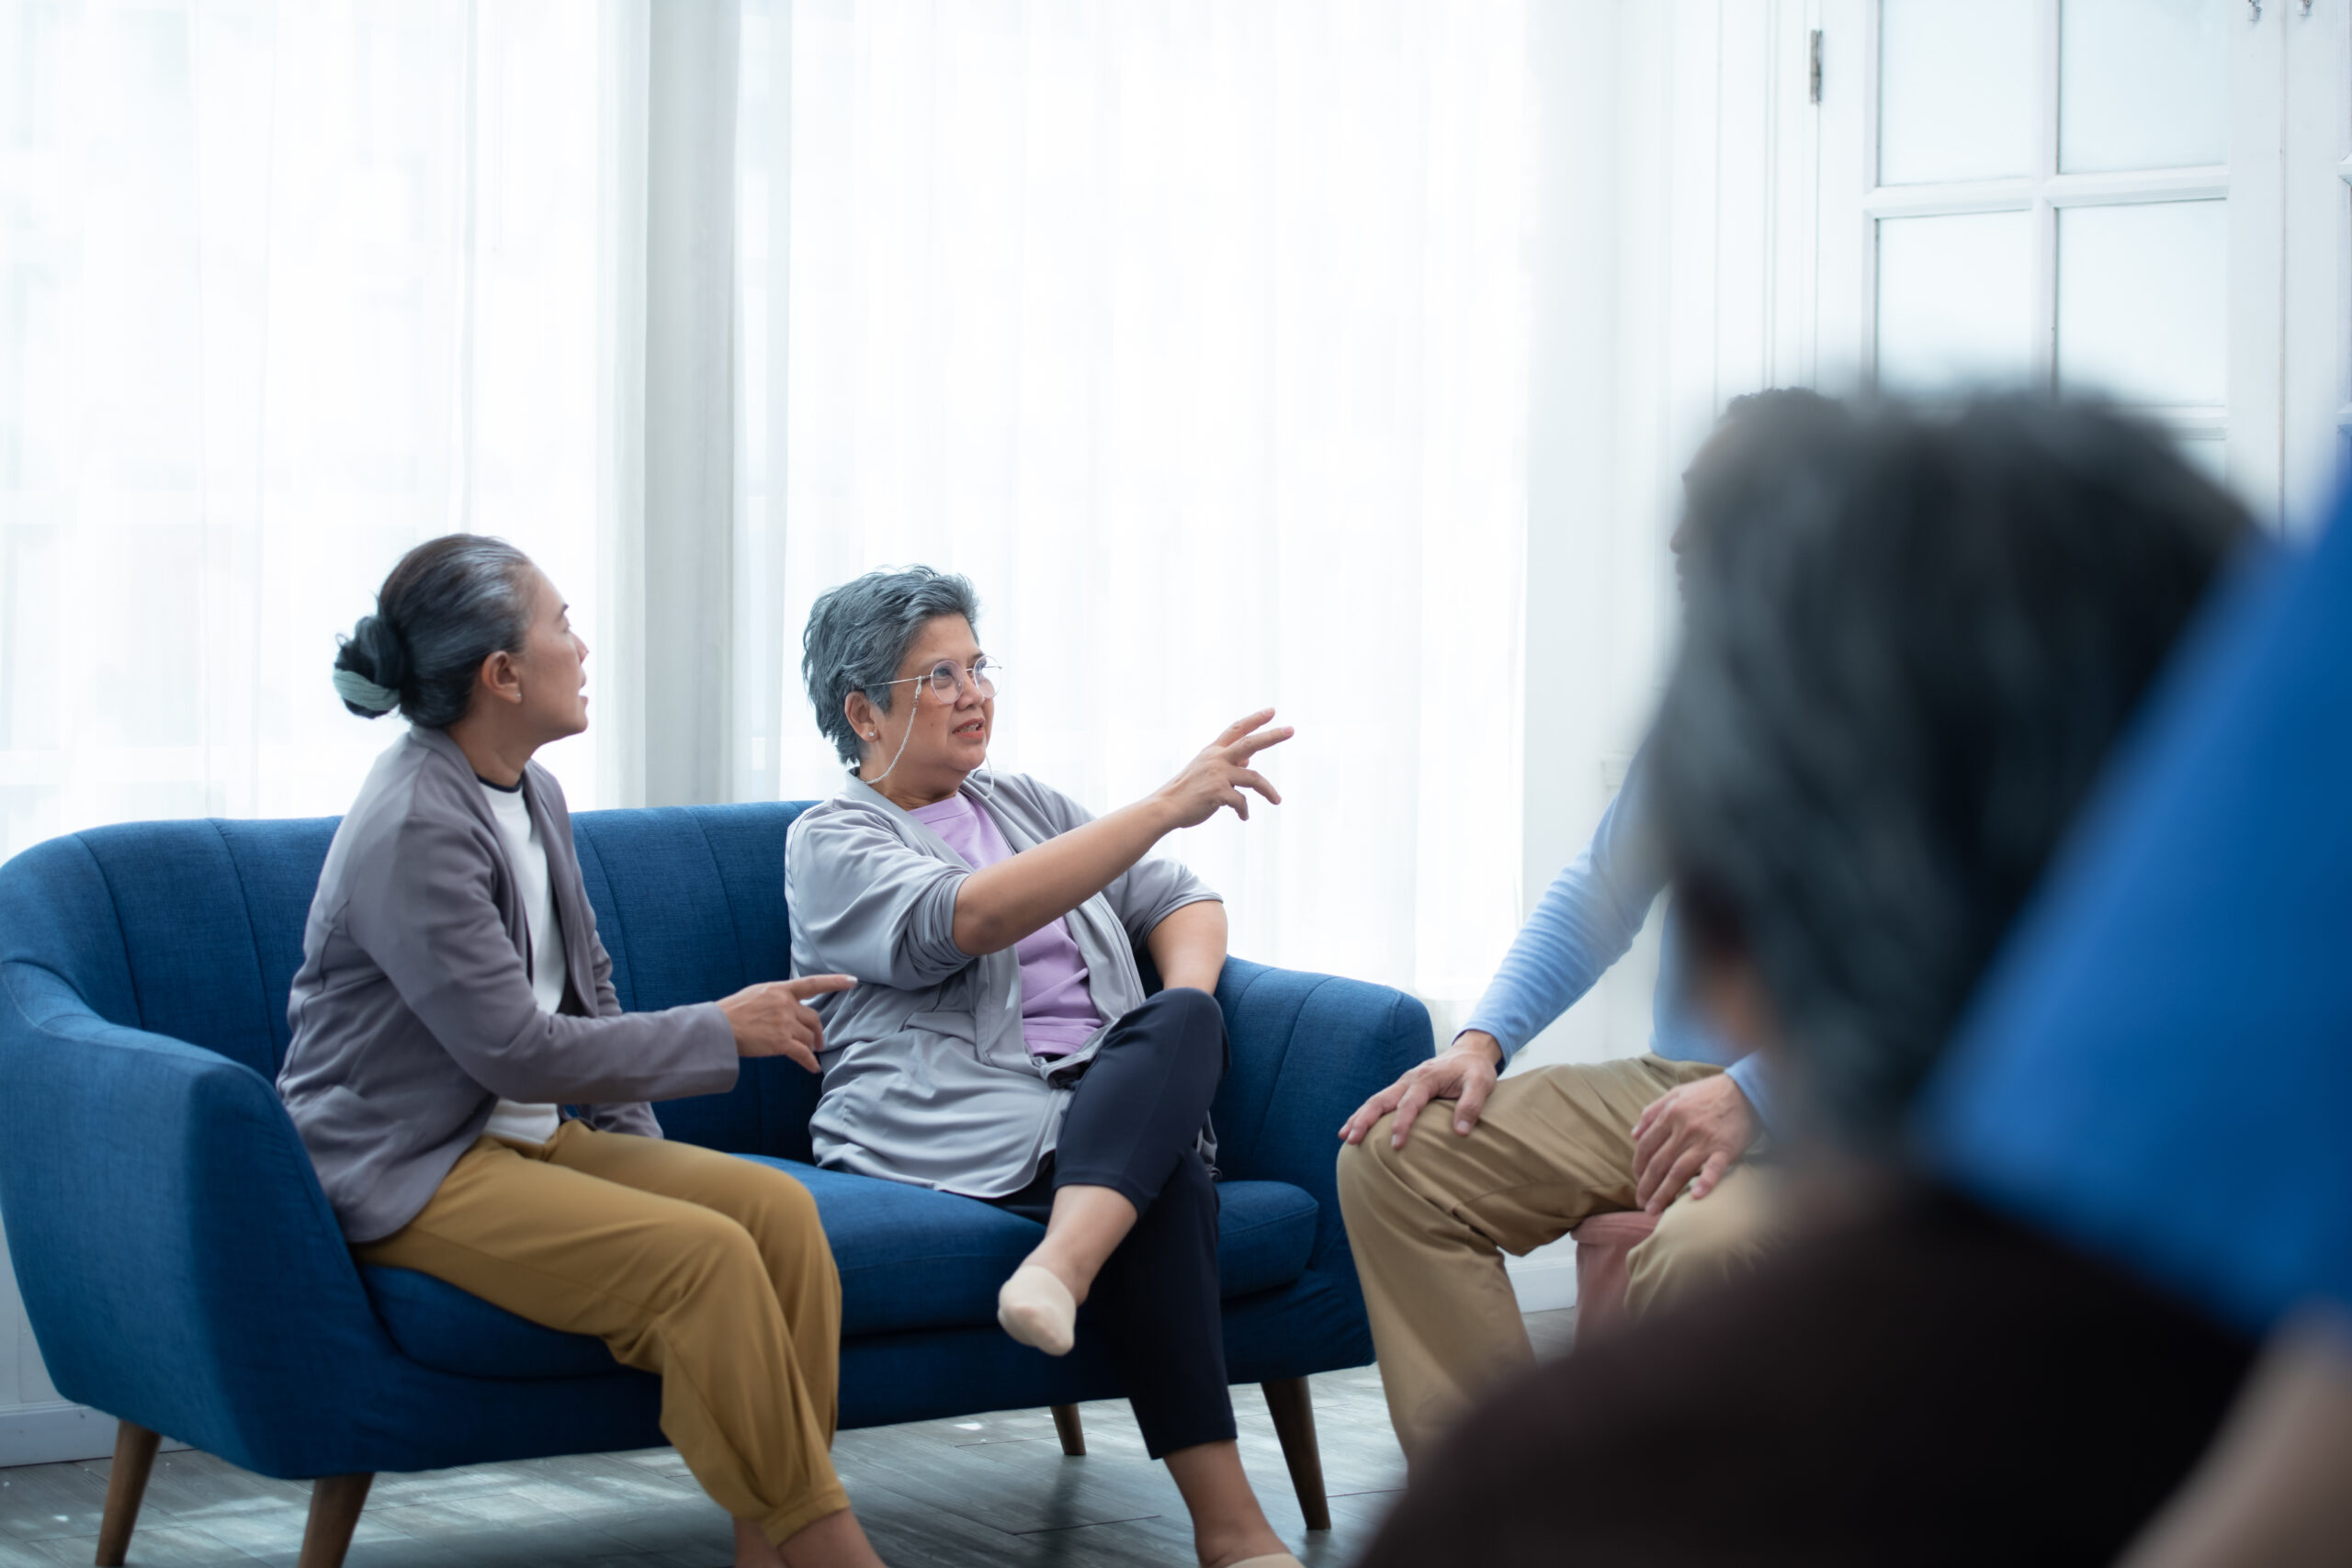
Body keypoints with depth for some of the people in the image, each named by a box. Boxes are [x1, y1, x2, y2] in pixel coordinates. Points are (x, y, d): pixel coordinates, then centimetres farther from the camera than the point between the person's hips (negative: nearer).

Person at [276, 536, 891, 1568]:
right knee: (703, 1255, -27)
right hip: (407, 1173, -8)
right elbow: (517, 1049, -21)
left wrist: (638, 1148, 8)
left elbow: (588, 986, 22)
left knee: (777, 1207, -14)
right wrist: (722, 1030, -13)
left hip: (531, 1135, 9)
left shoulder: (534, 796, 10)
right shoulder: (410, 830, -19)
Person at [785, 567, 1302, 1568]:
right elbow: (970, 918, -17)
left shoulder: (1028, 804, 29)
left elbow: (1180, 901, 24)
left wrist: (1183, 1017, -2)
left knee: (1179, 1023, -31)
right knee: (1168, 1174, -36)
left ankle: (1060, 1267, -55)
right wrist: (1168, 805, -22)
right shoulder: (831, 844, 5)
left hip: (1120, 1103, 6)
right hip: (957, 1130, -6)